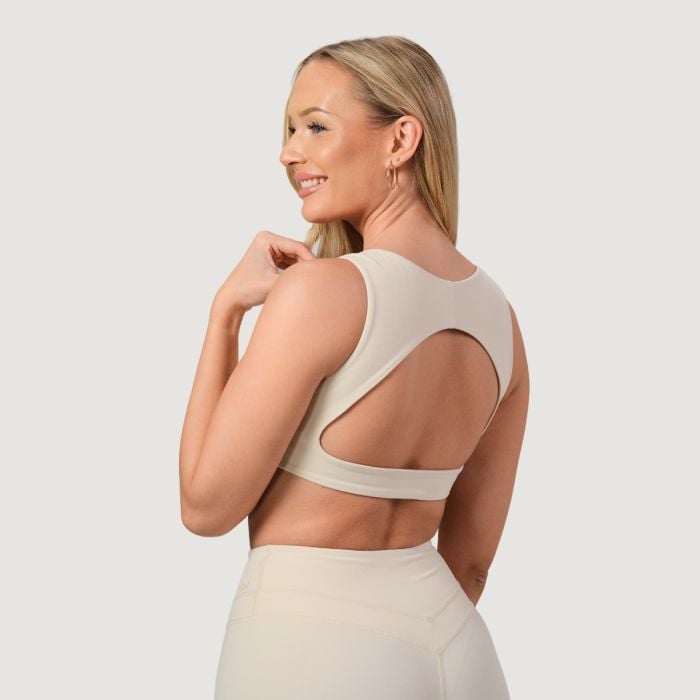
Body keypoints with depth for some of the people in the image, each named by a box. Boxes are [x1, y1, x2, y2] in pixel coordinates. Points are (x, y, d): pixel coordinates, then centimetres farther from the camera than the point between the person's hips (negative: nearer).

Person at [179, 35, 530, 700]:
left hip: (313, 645, -6)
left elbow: (206, 506, -12)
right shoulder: (499, 316, -1)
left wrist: (226, 309, -8)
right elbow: (471, 556, 7)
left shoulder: (318, 290, -21)